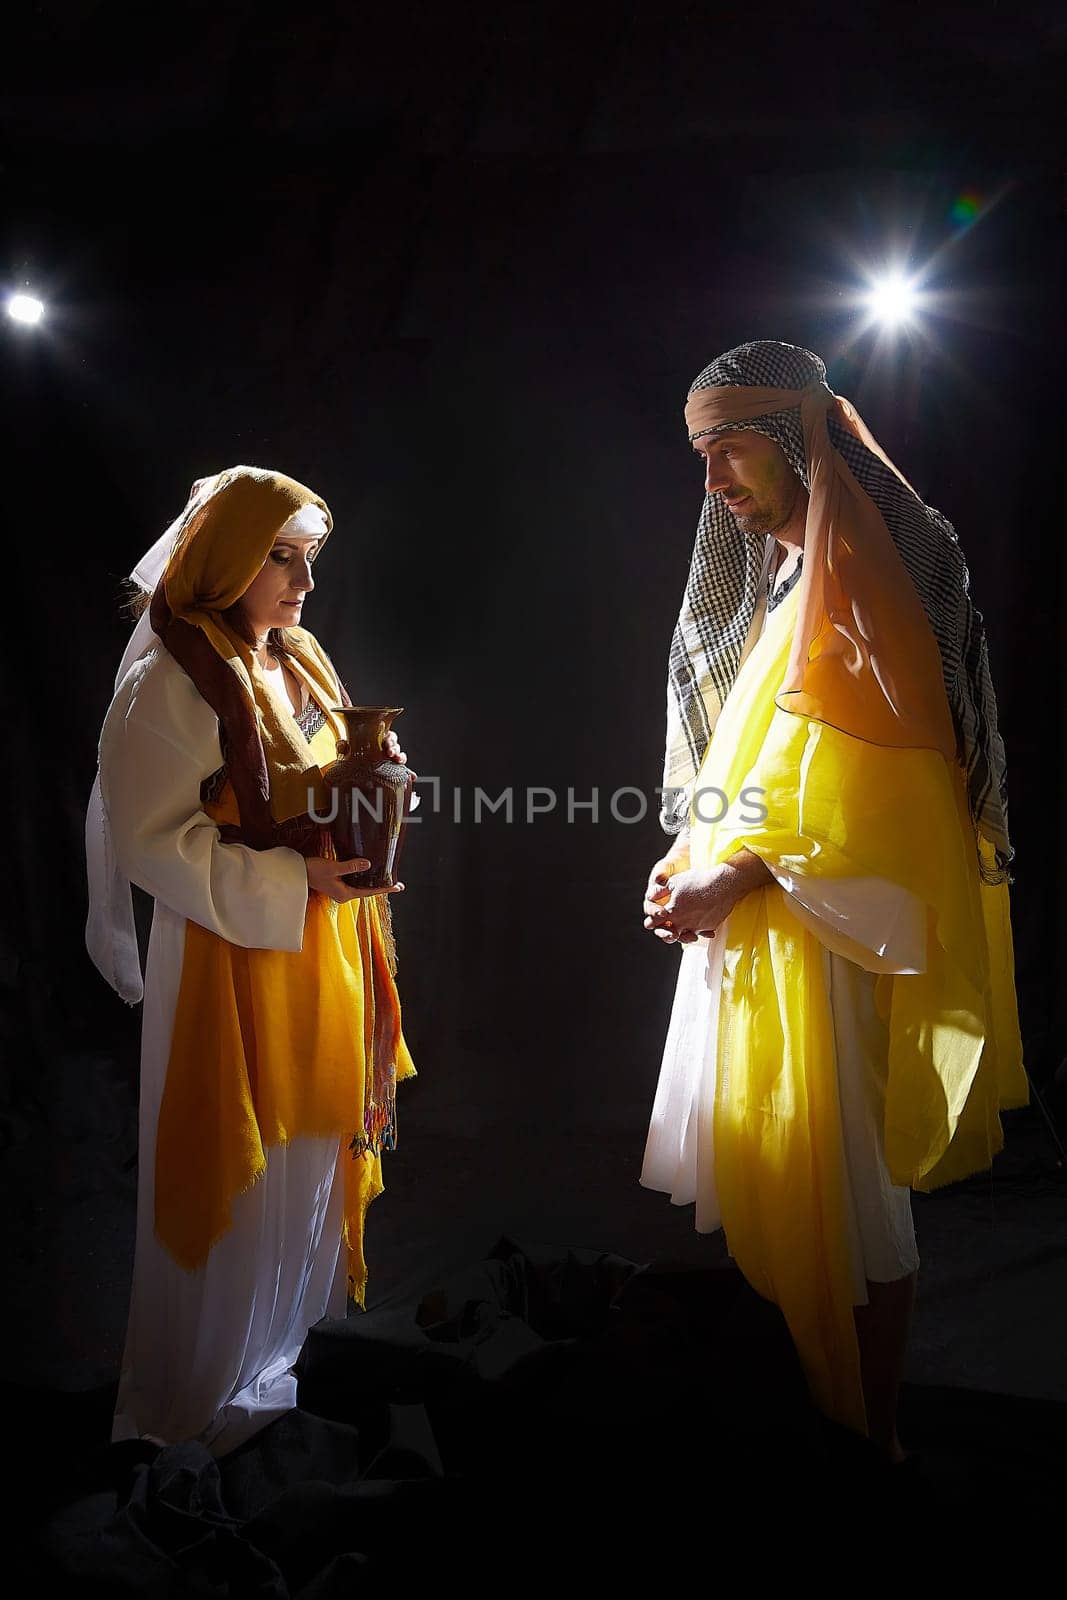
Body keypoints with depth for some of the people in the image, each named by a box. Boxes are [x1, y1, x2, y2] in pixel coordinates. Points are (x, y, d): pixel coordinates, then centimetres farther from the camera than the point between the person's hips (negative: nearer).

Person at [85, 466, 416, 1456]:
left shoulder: (297, 665, 11)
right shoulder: (171, 684, -15)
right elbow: (151, 841, -18)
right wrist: (290, 880, -24)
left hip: (322, 947, 8)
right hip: (231, 959, -8)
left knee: (314, 1142, 18)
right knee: (238, 1174, 4)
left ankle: (297, 1329, 40)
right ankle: (209, 1391, 26)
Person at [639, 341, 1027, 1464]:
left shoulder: (860, 570, -12)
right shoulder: (771, 573, 17)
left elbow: (871, 780, -20)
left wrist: (737, 877, -18)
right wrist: (692, 854, 6)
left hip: (826, 934, -9)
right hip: (743, 917, 9)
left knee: (844, 1183, 2)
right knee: (755, 1166, 16)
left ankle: (870, 1431, 20)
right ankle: (792, 1394, 32)